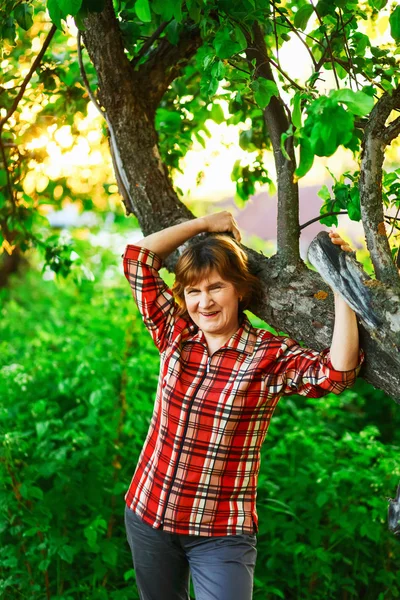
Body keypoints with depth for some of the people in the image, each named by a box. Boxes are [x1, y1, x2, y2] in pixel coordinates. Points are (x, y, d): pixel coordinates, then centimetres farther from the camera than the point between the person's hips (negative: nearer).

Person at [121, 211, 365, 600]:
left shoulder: (273, 356, -11)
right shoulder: (174, 334, -1)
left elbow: (339, 372, -29)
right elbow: (137, 256, -1)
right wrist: (206, 224, 2)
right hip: (148, 515, 4)